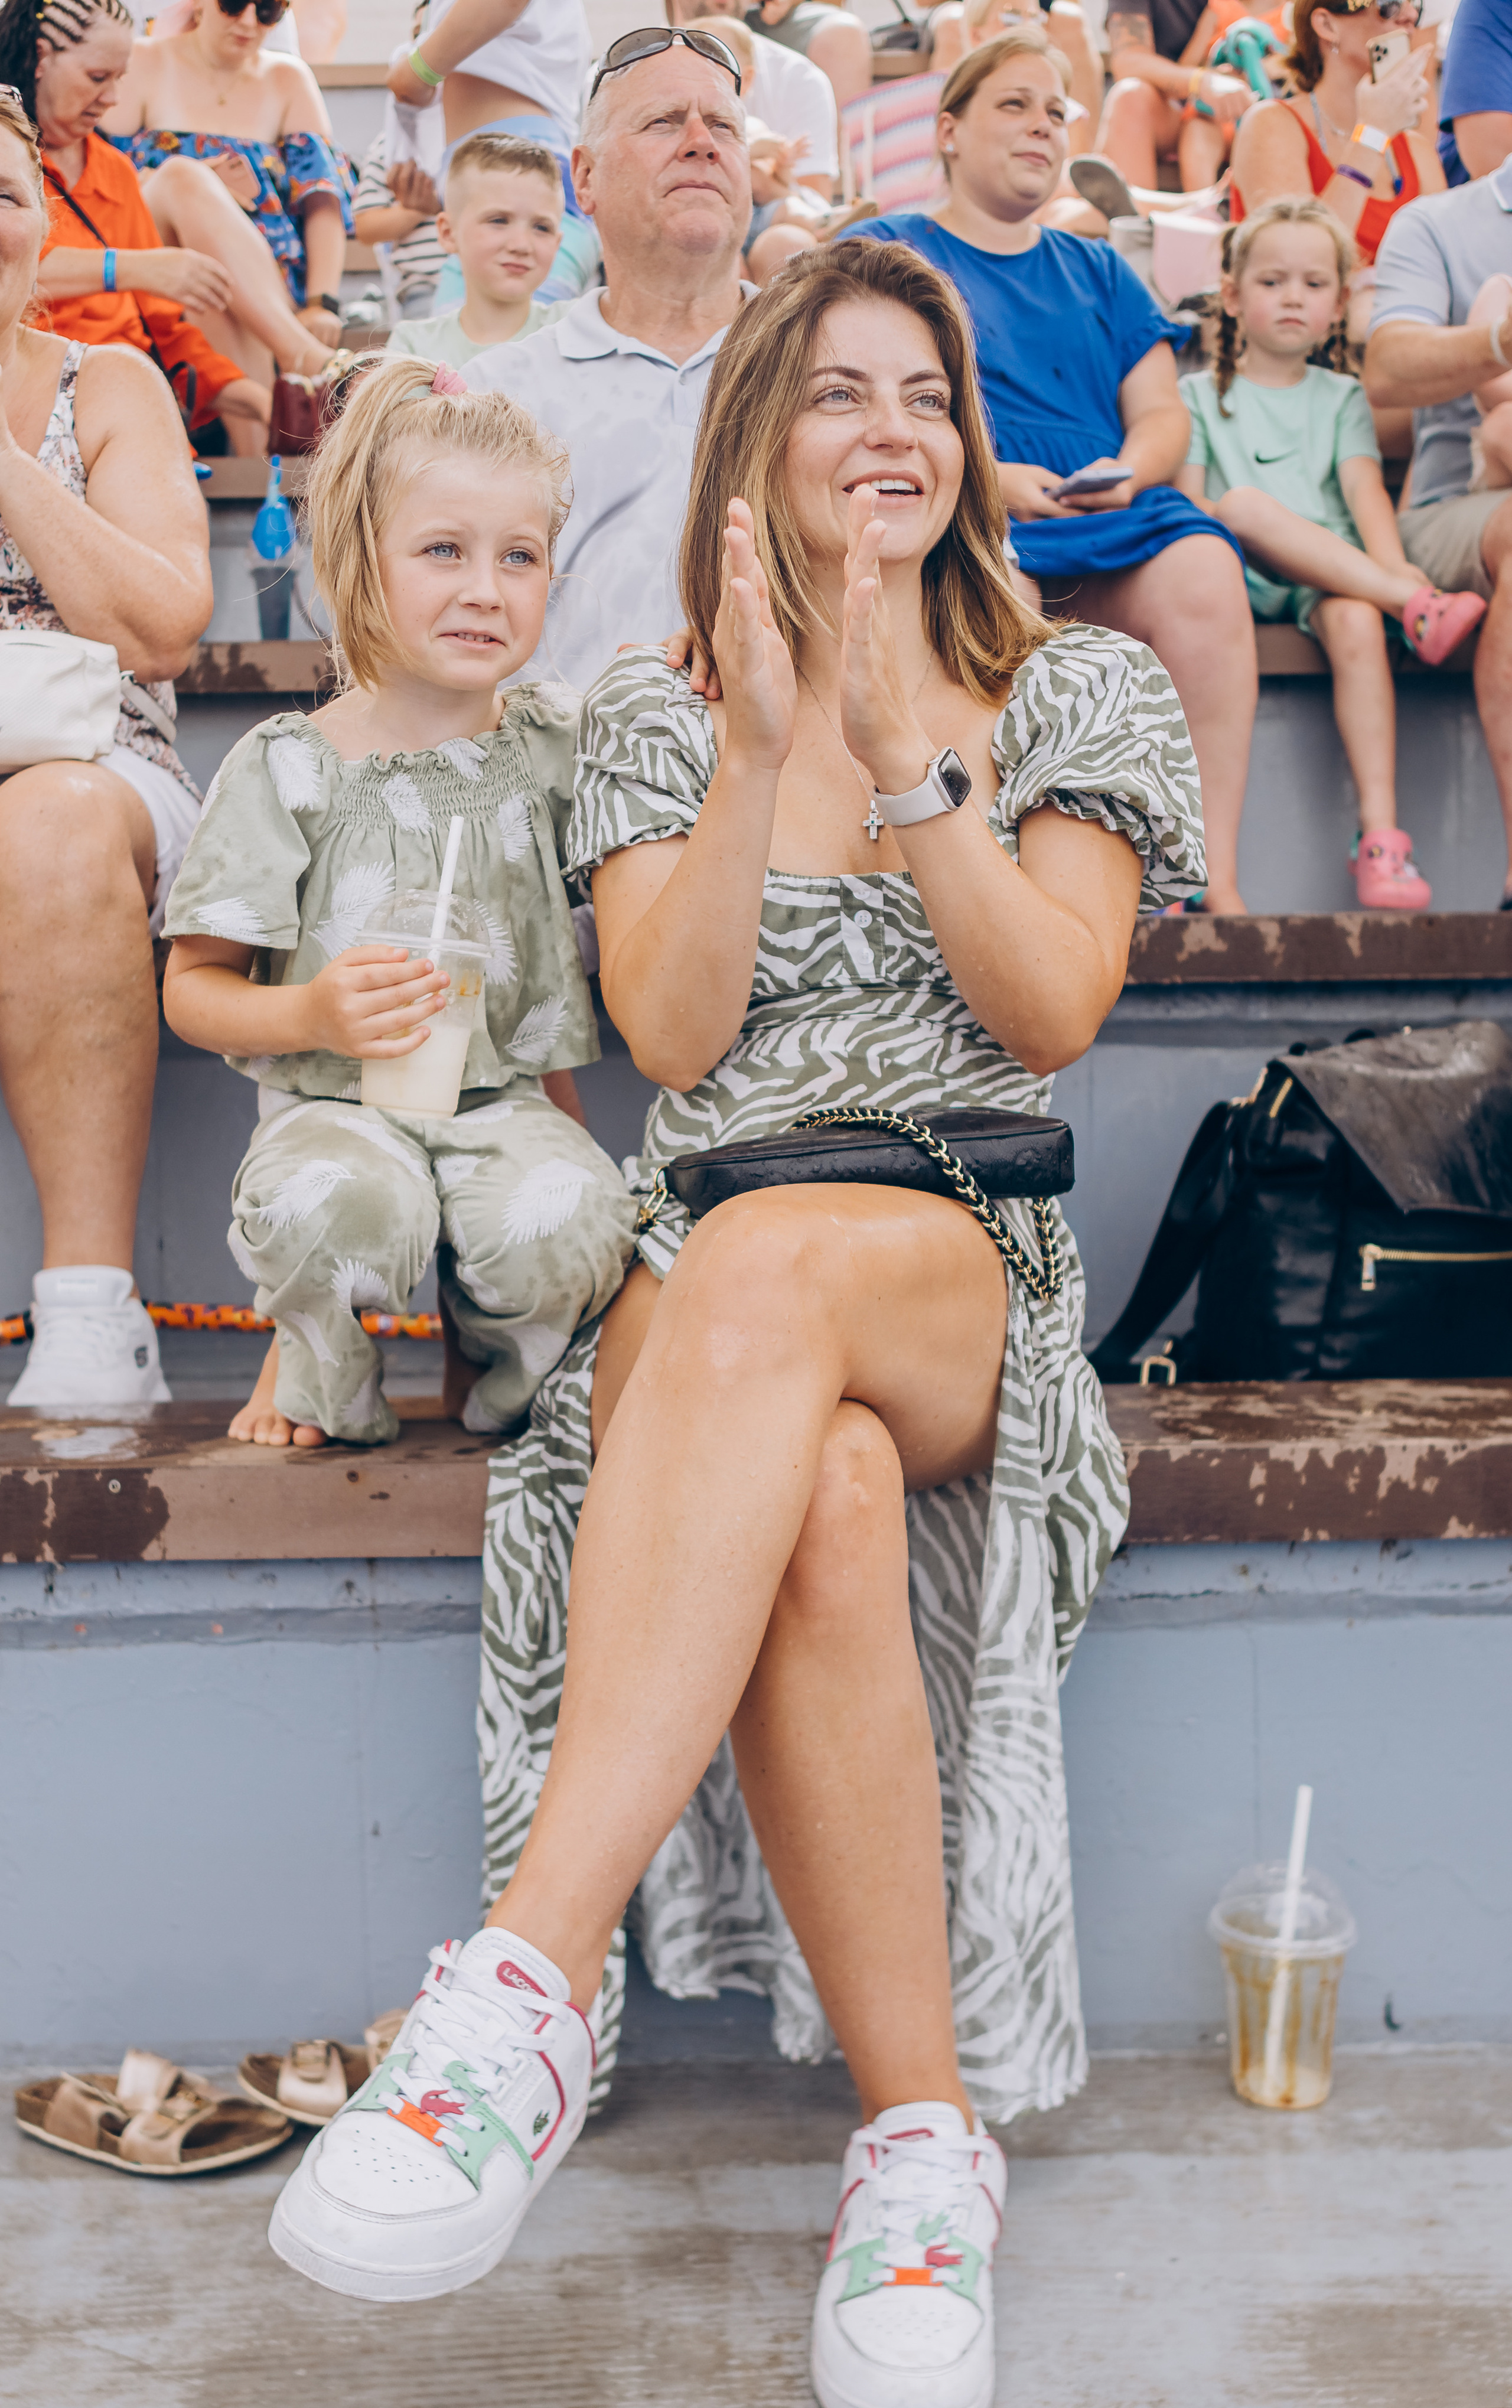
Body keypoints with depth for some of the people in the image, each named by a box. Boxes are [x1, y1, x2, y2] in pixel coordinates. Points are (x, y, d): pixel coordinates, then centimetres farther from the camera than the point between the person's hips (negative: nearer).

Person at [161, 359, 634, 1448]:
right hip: (338, 1103, -2)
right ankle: (329, 1374, 2)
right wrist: (310, 1015, -21)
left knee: (560, 1220, -31)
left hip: (503, 1101, 2)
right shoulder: (288, 767, -2)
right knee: (332, 1208, -35)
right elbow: (194, 988, 0)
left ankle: (508, 1371, 7)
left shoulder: (555, 750, 7)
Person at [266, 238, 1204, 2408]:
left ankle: (537, 1977, -43)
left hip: (976, 1275, -1)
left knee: (766, 1270, -40)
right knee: (823, 1495, -38)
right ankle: (925, 2139, -29)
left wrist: (901, 746, -7)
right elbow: (673, 1034, 2)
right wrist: (763, 746, -9)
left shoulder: (1084, 689, 16)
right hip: (697, 1292, 1)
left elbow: (1051, 1013, 2)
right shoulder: (654, 715, 16)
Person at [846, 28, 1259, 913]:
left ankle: (1216, 881, -35)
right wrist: (987, 480, -12)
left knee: (1203, 572, -31)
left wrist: (1128, 473, -4)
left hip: (1112, 520, 3)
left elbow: (1163, 414, 21)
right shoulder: (880, 252, 18)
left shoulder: (1099, 270, 31)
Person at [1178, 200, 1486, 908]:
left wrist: (1392, 563, -16)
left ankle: (1380, 833, -41)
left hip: (1335, 574, 1)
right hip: (1240, 575, -1)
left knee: (1356, 622, -35)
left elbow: (1365, 491, 6)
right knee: (1243, 503, -34)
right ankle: (1415, 607, -38)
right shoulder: (1200, 395, 18)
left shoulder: (1342, 398, 22)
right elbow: (1188, 503, 5)